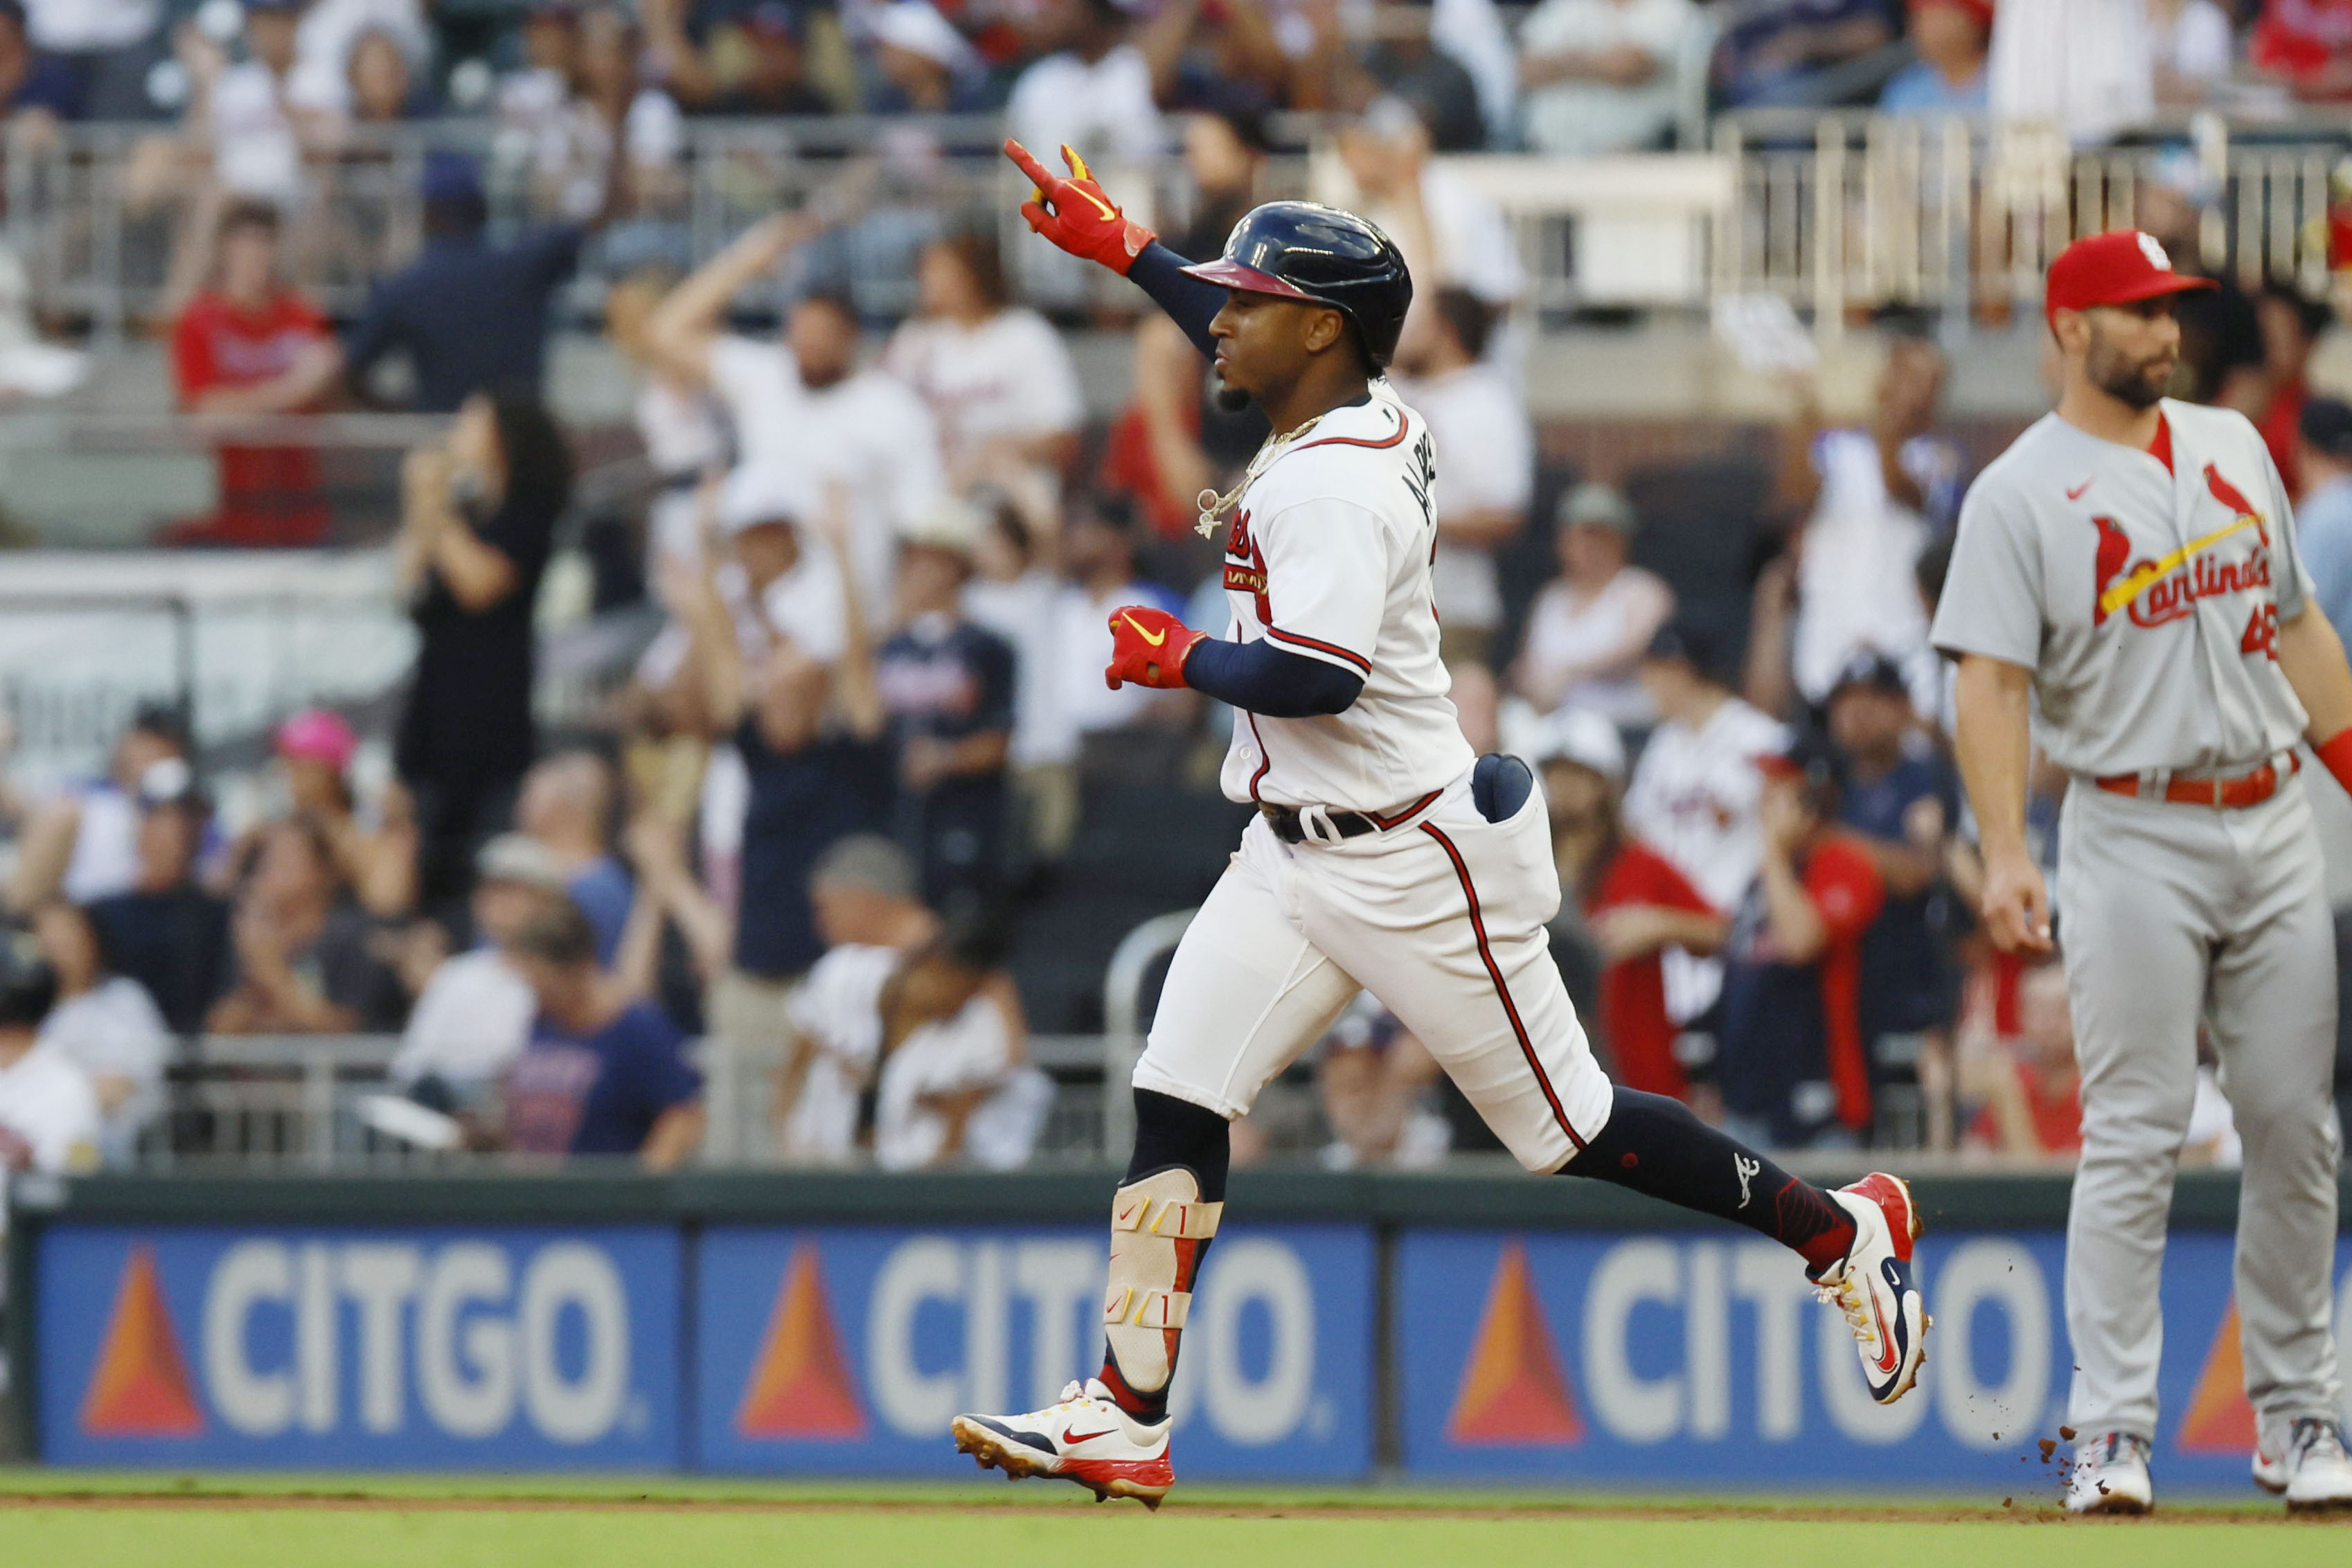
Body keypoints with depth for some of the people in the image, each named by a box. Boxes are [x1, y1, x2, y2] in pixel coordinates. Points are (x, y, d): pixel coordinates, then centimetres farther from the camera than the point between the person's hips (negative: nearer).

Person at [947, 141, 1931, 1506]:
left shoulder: (1338, 484, -23)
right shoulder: (1356, 416, 7)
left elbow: (1315, 678, -34)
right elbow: (1260, 340, 31)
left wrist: (1180, 660, -18)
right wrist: (1123, 248, 33)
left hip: (1415, 866, -10)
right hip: (1295, 860, 10)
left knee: (1571, 1127, 1)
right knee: (1176, 1100, -3)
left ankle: (1840, 1232, 19)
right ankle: (1127, 1420, -6)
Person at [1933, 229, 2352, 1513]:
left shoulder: (2233, 448, 13)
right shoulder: (2019, 493, -5)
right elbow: (1992, 680, -12)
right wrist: (2003, 854, -24)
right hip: (2134, 839, -5)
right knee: (2133, 1135, -7)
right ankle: (2110, 1431, -5)